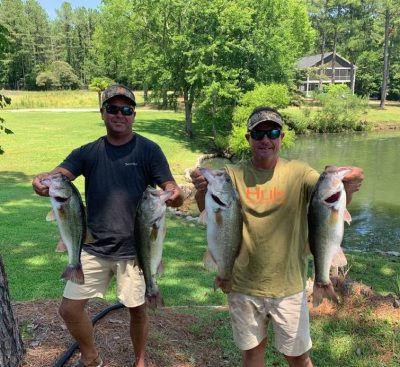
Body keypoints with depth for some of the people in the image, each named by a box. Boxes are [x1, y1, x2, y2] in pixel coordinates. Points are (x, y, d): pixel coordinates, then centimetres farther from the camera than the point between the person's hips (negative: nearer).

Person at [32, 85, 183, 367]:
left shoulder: (148, 150, -6)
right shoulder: (88, 153, 2)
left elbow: (170, 188, -13)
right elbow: (59, 175, -12)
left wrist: (175, 195, -37)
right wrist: (44, 180, -36)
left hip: (134, 249, -2)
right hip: (94, 248, 3)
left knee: (137, 309, 11)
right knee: (70, 309, 5)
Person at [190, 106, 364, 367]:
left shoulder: (299, 172, -7)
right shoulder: (234, 174, -6)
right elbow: (207, 209, -18)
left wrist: (346, 189, -44)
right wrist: (202, 189, -40)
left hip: (288, 286, -1)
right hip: (243, 285, 1)